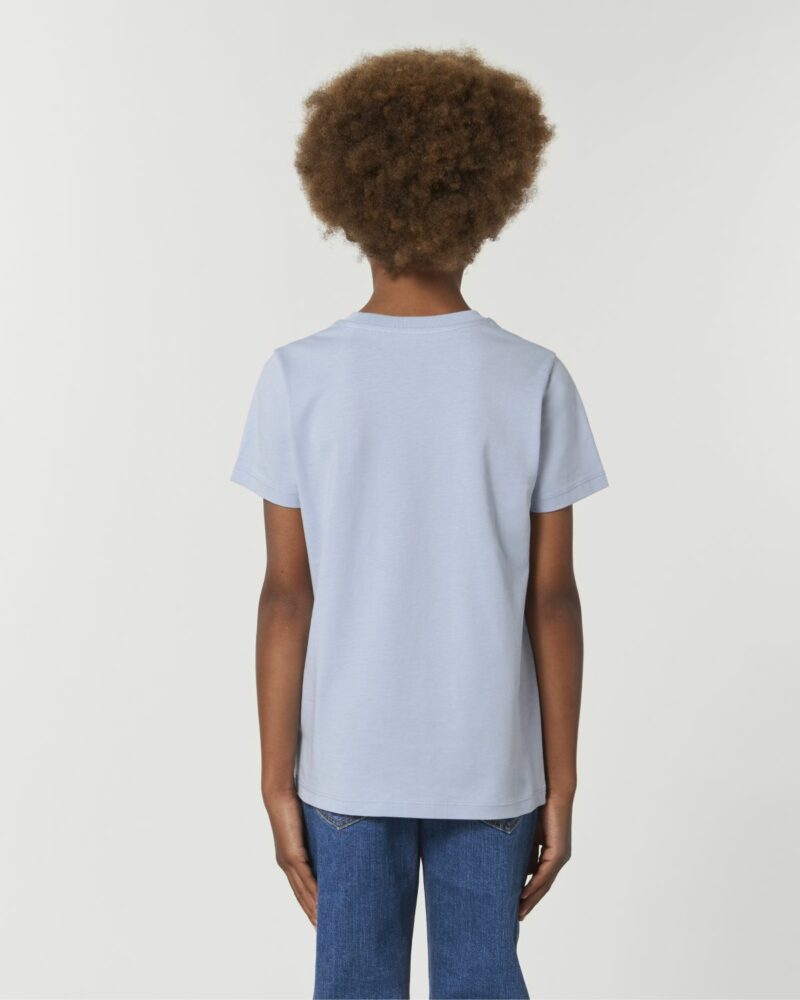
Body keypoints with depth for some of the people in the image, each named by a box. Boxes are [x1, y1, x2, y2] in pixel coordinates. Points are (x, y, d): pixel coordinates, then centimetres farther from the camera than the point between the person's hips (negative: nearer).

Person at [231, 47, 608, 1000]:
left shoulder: (300, 377, -8)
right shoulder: (533, 381, -7)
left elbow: (287, 596, -8)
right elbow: (551, 600, -5)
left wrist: (277, 783, 1)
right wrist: (560, 787, 4)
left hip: (348, 762, 0)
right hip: (490, 764, 1)